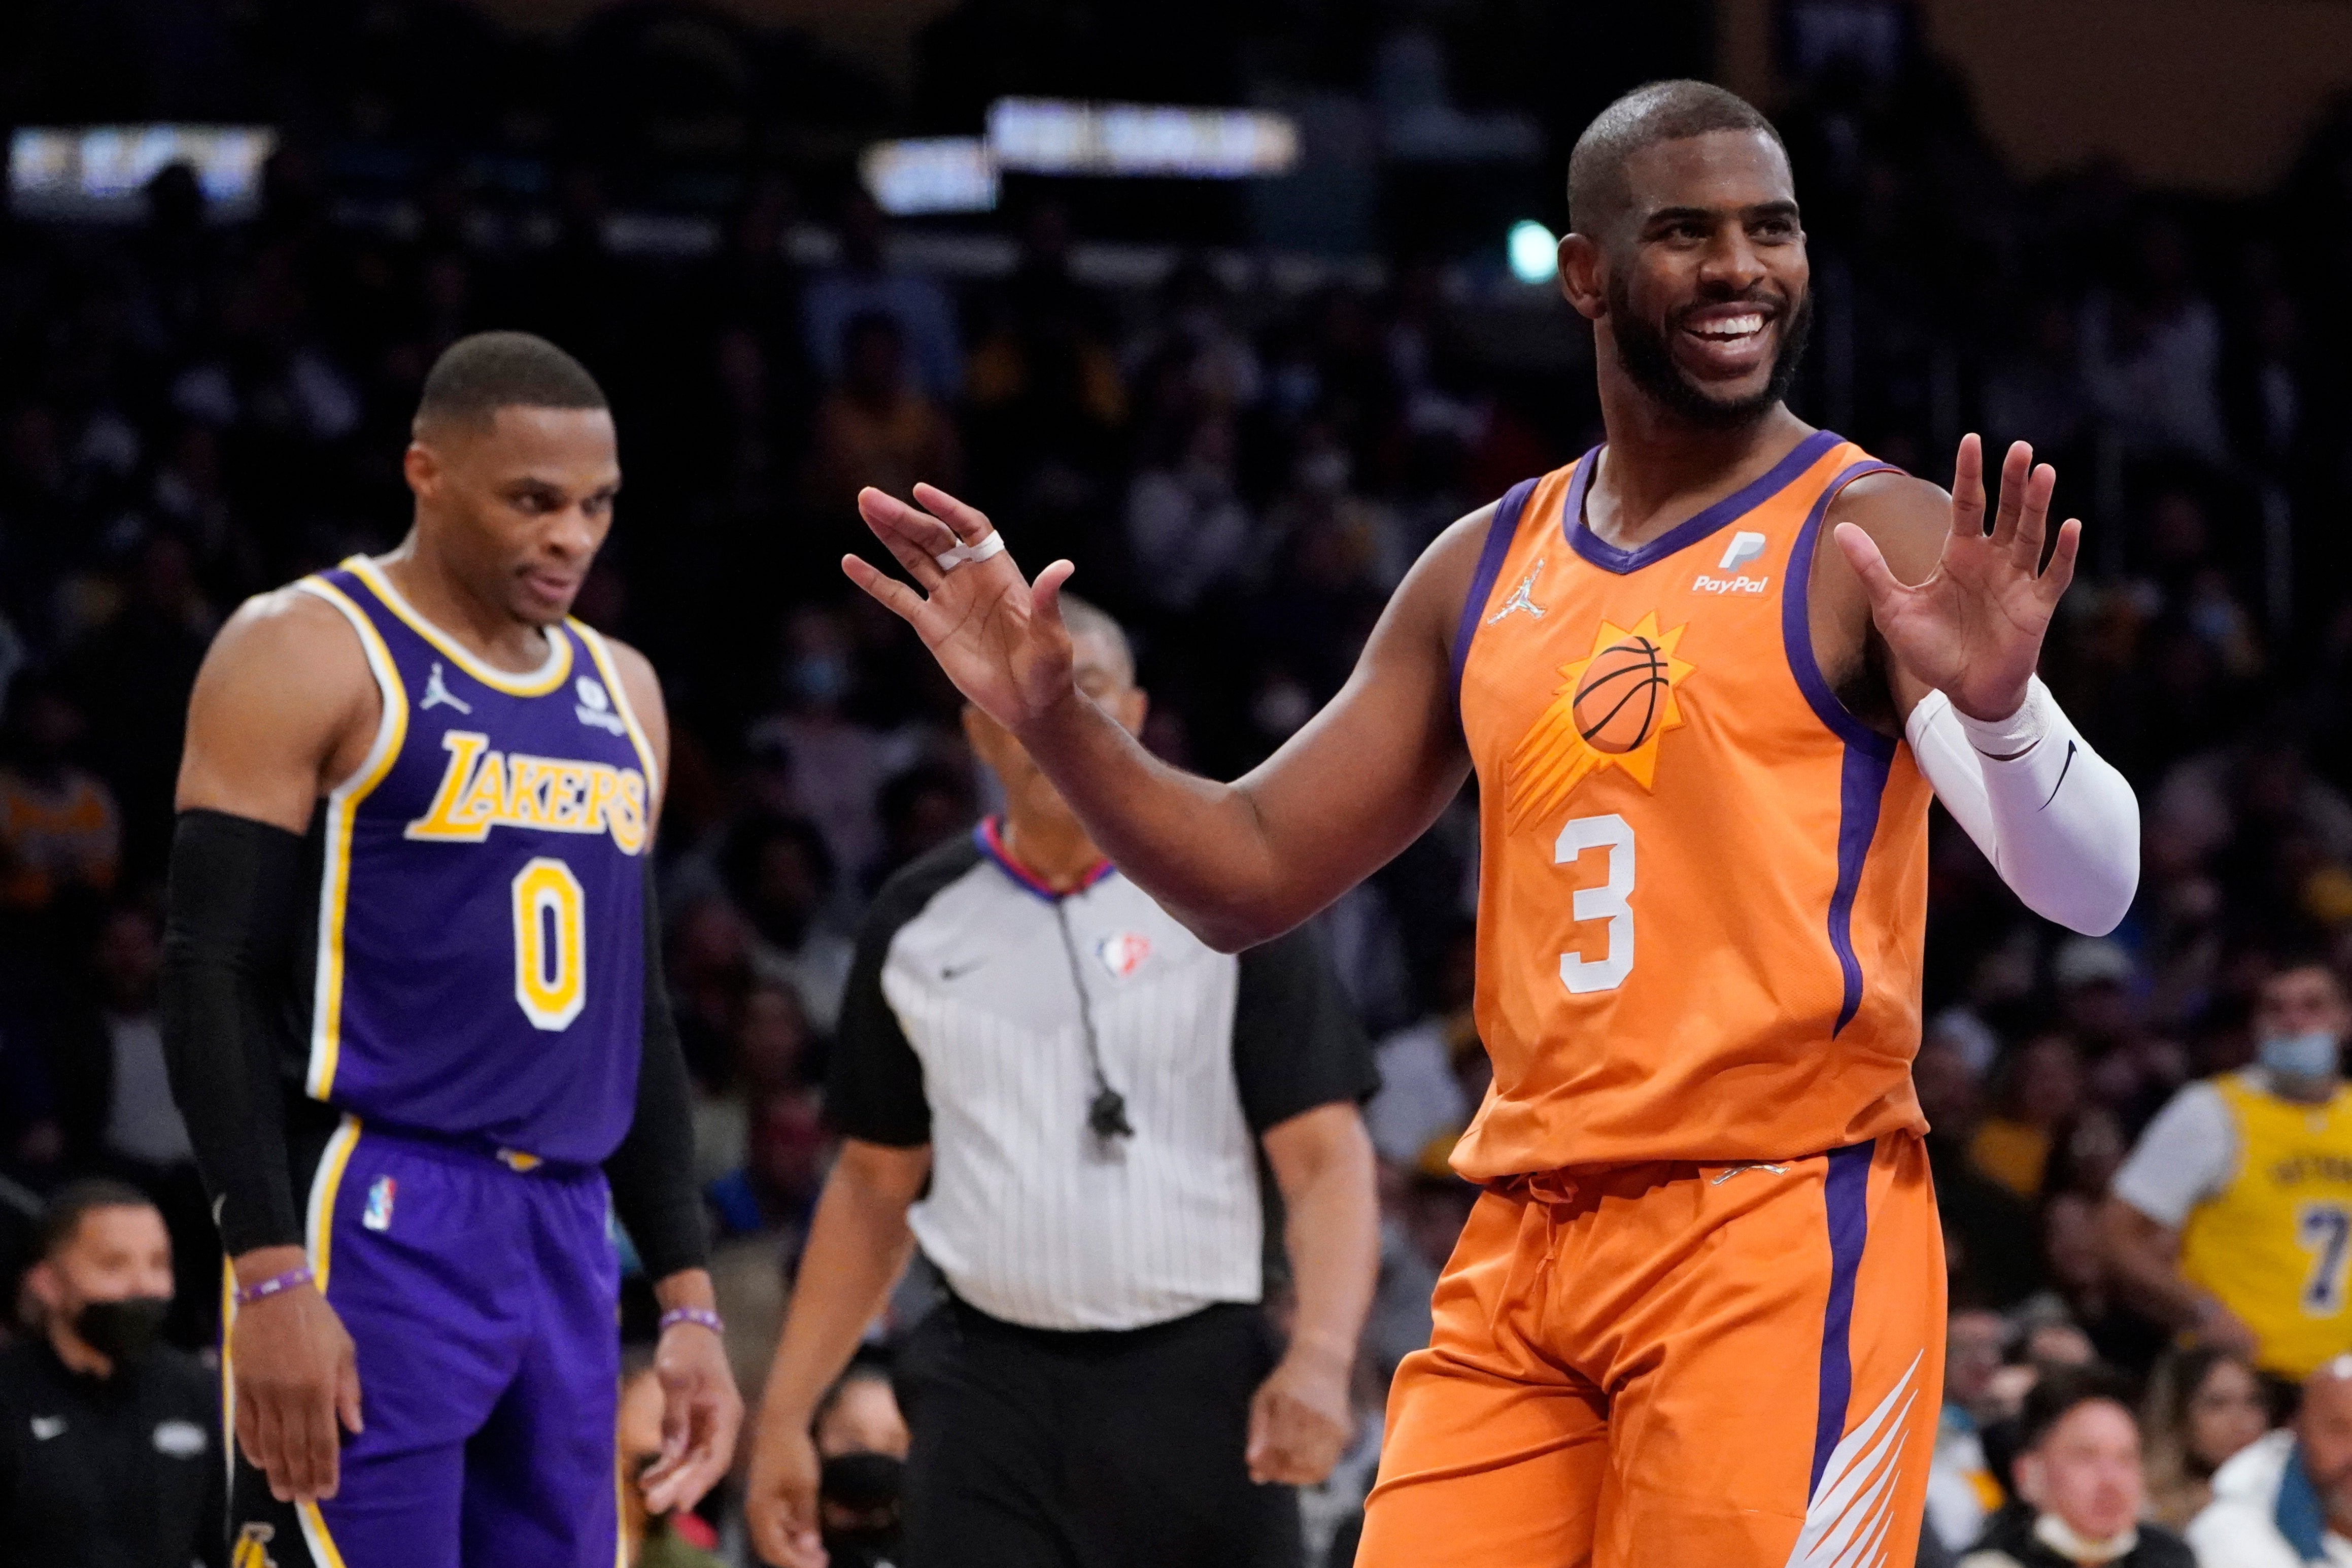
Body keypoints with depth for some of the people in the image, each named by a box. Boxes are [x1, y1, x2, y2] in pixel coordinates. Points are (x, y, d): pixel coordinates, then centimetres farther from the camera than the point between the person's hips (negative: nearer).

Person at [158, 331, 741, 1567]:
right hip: (370, 1230, -7)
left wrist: (687, 1298, 17)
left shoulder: (619, 693, 17)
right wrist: (272, 1279, -18)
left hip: (566, 1240, 7)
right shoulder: (307, 656, -4)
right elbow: (212, 981, -9)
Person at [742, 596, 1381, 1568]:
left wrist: (1321, 1356, -21)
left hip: (1196, 1384, -2)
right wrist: (784, 1415, 10)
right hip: (990, 1389, 2)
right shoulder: (917, 924, 9)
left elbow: (1327, 1159, -4)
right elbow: (875, 1186, 17)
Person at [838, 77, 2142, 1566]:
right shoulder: (1484, 573, 13)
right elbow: (1252, 877, 19)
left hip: (1780, 1236, -6)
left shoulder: (1878, 541, -4)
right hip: (1525, 1249, 6)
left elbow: (2093, 889, -15)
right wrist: (1052, 717, 4)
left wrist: (1995, 709, -36)